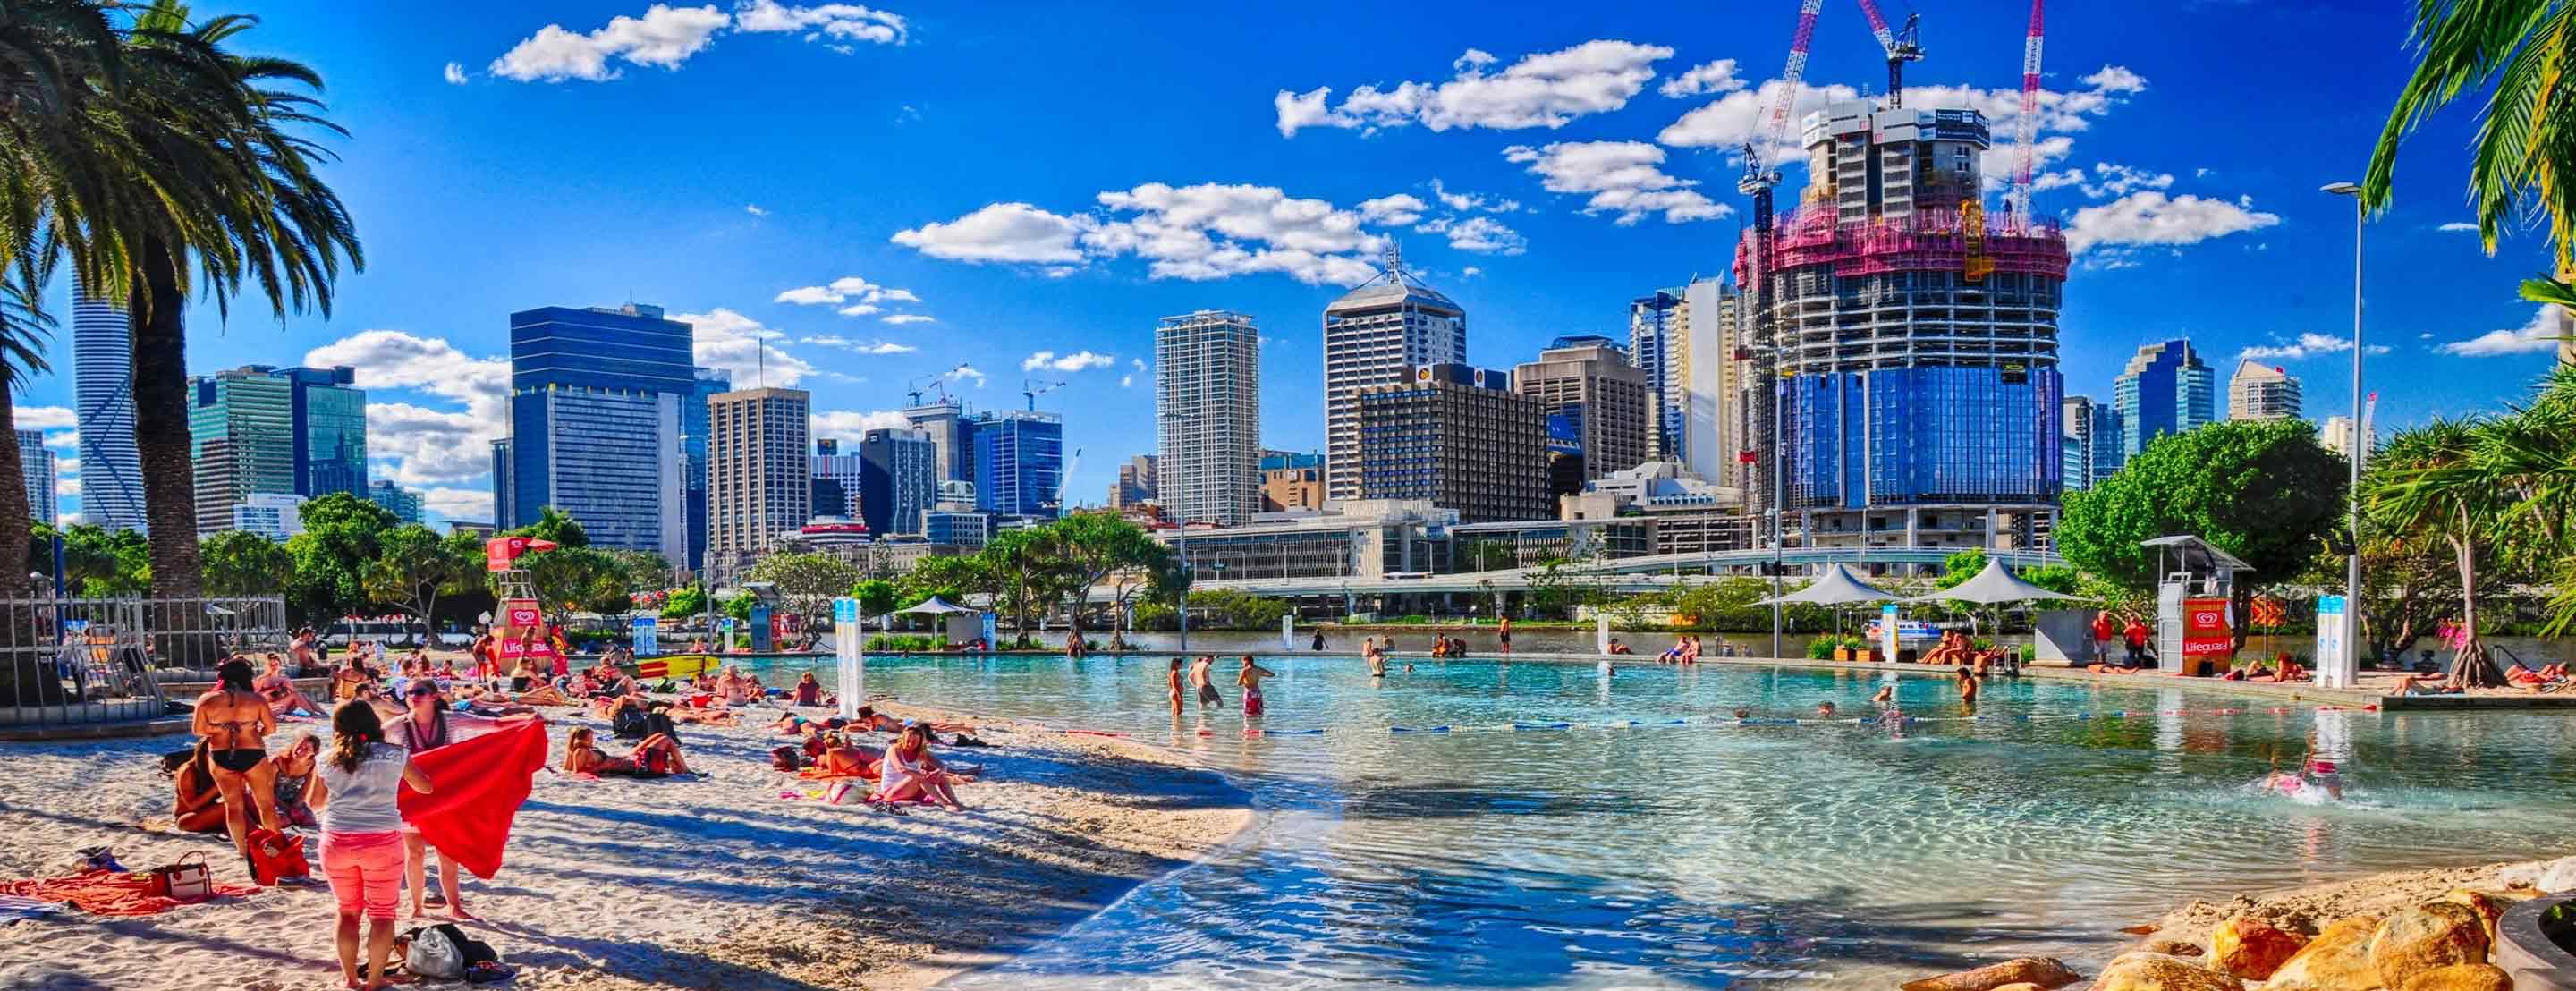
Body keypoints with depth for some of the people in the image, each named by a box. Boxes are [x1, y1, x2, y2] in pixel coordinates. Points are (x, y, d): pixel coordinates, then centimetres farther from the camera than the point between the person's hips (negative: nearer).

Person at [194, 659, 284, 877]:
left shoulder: (207, 700, -4)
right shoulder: (256, 699, -7)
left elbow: (197, 730, 0)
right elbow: (271, 728, -5)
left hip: (221, 756, 2)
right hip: (252, 754, -1)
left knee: (233, 806, 14)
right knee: (266, 804, 12)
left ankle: (245, 853, 14)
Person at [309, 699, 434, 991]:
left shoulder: (328, 761, 3)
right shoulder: (395, 755, -1)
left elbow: (314, 802, 18)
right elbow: (425, 787, 13)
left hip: (337, 841, 2)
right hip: (382, 841, -2)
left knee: (347, 910, 18)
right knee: (382, 913, 8)